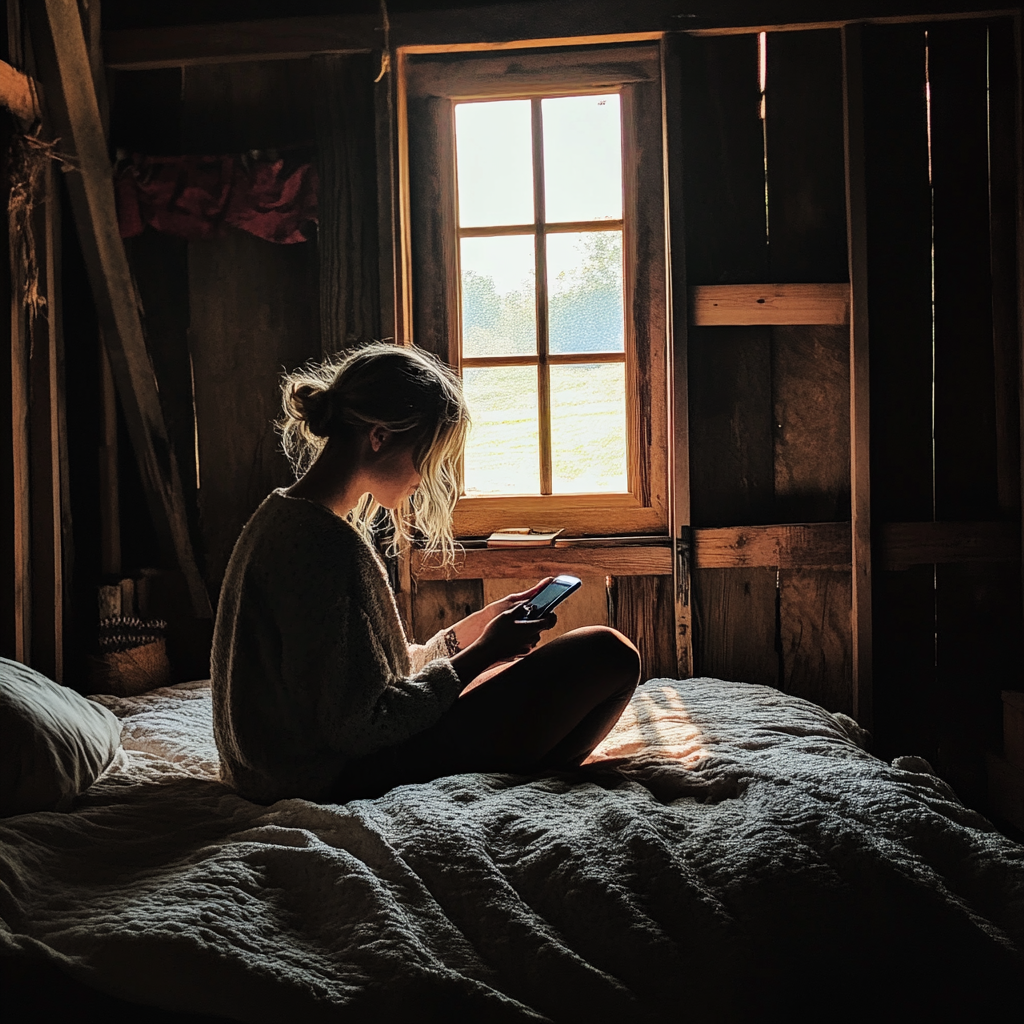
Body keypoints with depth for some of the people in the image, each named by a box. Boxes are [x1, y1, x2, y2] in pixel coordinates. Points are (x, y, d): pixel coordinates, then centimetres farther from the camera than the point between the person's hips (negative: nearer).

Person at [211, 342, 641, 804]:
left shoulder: (281, 515, 8)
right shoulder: (329, 544, -24)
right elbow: (361, 726, -24)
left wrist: (480, 624, 9)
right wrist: (483, 653, -14)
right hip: (341, 777, -11)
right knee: (607, 654, -9)